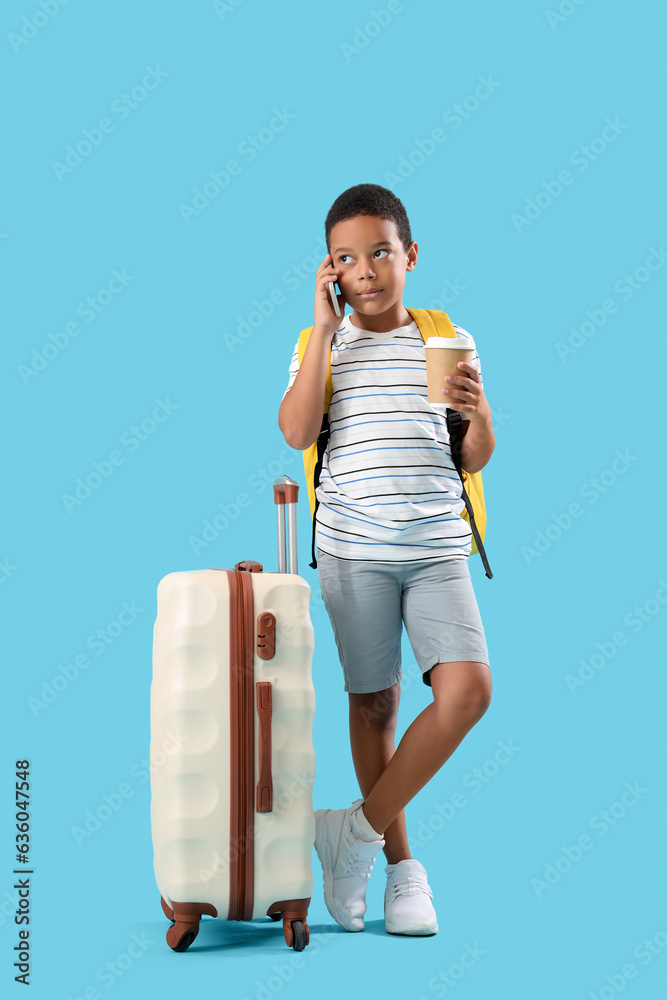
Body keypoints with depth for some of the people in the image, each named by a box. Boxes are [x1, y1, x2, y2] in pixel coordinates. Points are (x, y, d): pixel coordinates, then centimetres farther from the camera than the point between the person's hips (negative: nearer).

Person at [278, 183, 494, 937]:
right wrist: (324, 328, -9)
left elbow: (476, 459, 8)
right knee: (374, 701, 5)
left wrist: (479, 413, -14)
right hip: (354, 548, -1)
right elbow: (296, 433, -11)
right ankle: (400, 862, 20)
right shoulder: (320, 344, 6)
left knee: (467, 688, -15)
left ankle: (359, 827, 1)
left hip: (437, 548, 1)